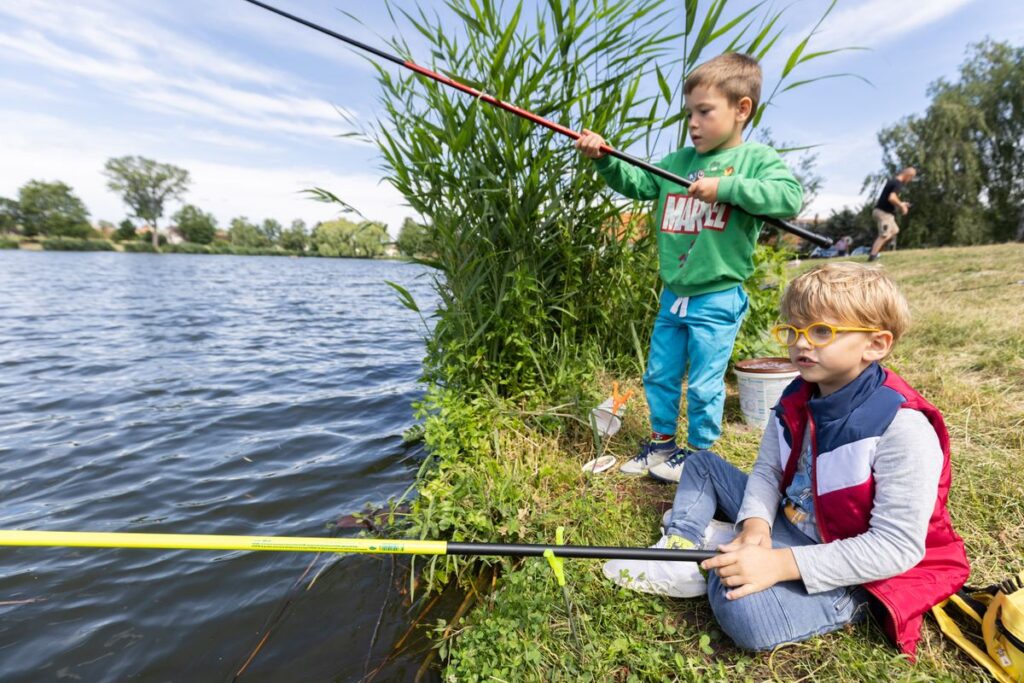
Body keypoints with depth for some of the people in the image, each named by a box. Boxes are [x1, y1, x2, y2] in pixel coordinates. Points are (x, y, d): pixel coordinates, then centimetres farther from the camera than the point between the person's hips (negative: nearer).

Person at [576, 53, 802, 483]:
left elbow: (790, 197, -20)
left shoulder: (757, 159, -5)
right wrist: (604, 159, -4)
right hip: (672, 296, 6)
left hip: (717, 299, -5)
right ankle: (661, 443, 34)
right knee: (659, 375, 15)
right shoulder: (678, 161, 9)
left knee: (704, 386, 4)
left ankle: (699, 453, 26)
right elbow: (635, 182, 12)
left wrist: (726, 186, -25)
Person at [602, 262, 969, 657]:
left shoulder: (903, 428, -25)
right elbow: (768, 470, 1)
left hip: (844, 567, -7)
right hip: (785, 526, 7)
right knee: (703, 464, 12)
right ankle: (679, 551, -5)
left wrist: (780, 564, -32)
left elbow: (898, 547, -26)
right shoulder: (796, 400, -3)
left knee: (742, 608, -34)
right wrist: (755, 524, -20)